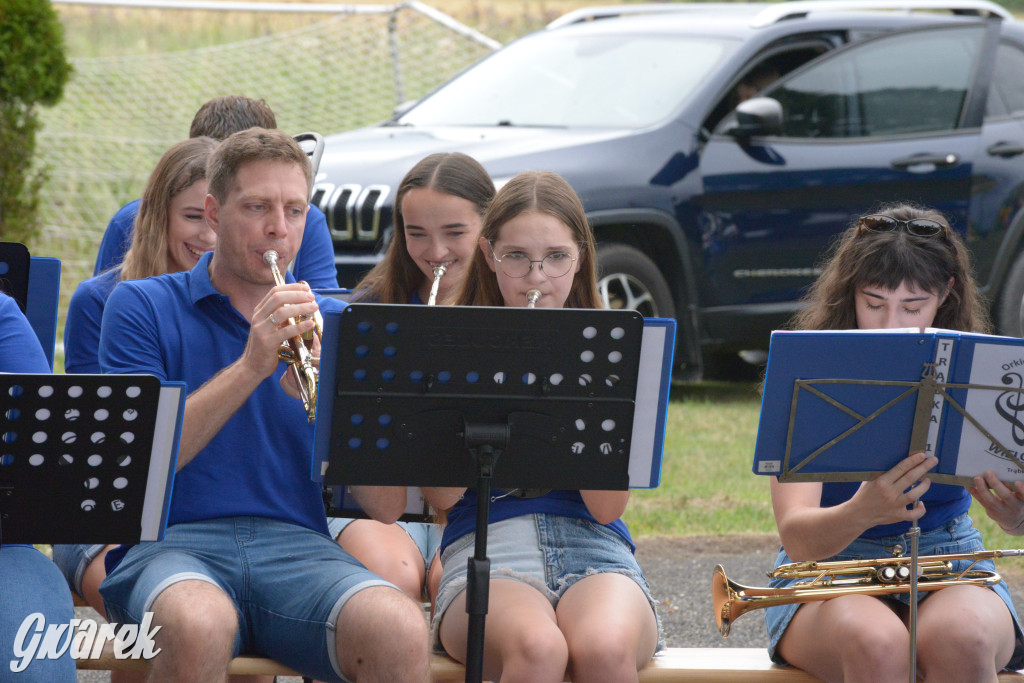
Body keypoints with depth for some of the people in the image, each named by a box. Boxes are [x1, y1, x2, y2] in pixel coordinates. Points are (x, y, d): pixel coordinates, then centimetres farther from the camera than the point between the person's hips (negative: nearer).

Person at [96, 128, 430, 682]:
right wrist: (250, 367, -14)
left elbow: (385, 508, 6)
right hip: (173, 543, -2)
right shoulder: (141, 306, 10)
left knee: (401, 633, -32)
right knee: (199, 626, -39)